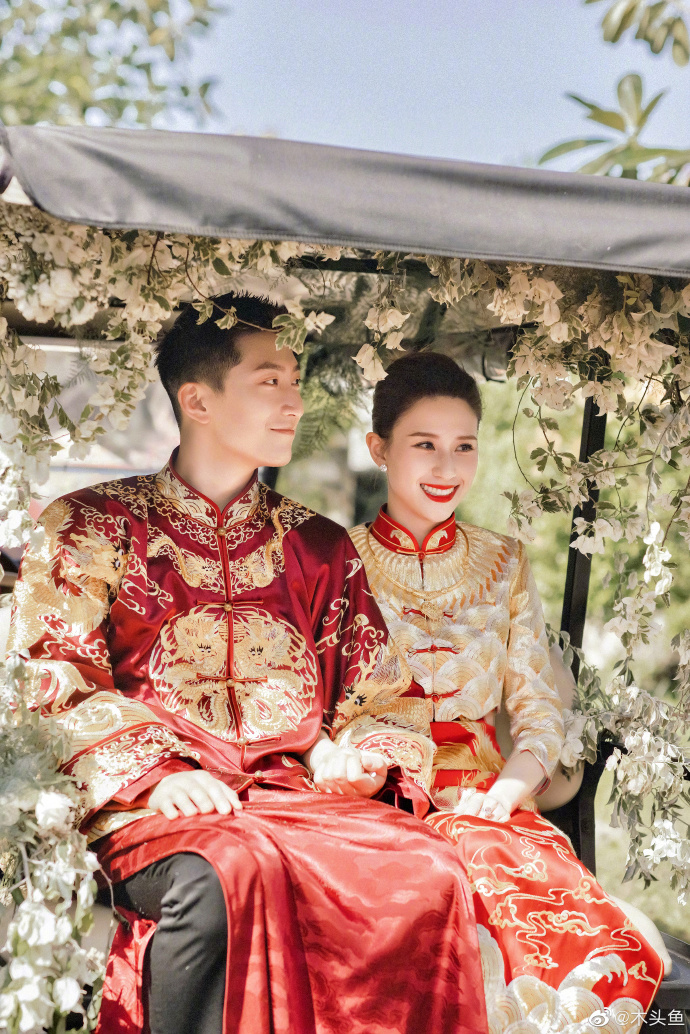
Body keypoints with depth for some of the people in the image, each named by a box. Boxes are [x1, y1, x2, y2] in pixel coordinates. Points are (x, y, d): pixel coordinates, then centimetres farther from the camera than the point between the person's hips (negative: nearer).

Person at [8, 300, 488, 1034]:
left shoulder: (321, 547, 22)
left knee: (429, 871, -28)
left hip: (302, 789, 3)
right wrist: (153, 771, -13)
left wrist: (367, 758, -3)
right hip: (157, 801, -3)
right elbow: (52, 676, 2)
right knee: (228, 874, -38)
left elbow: (384, 692, 20)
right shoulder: (93, 526, 13)